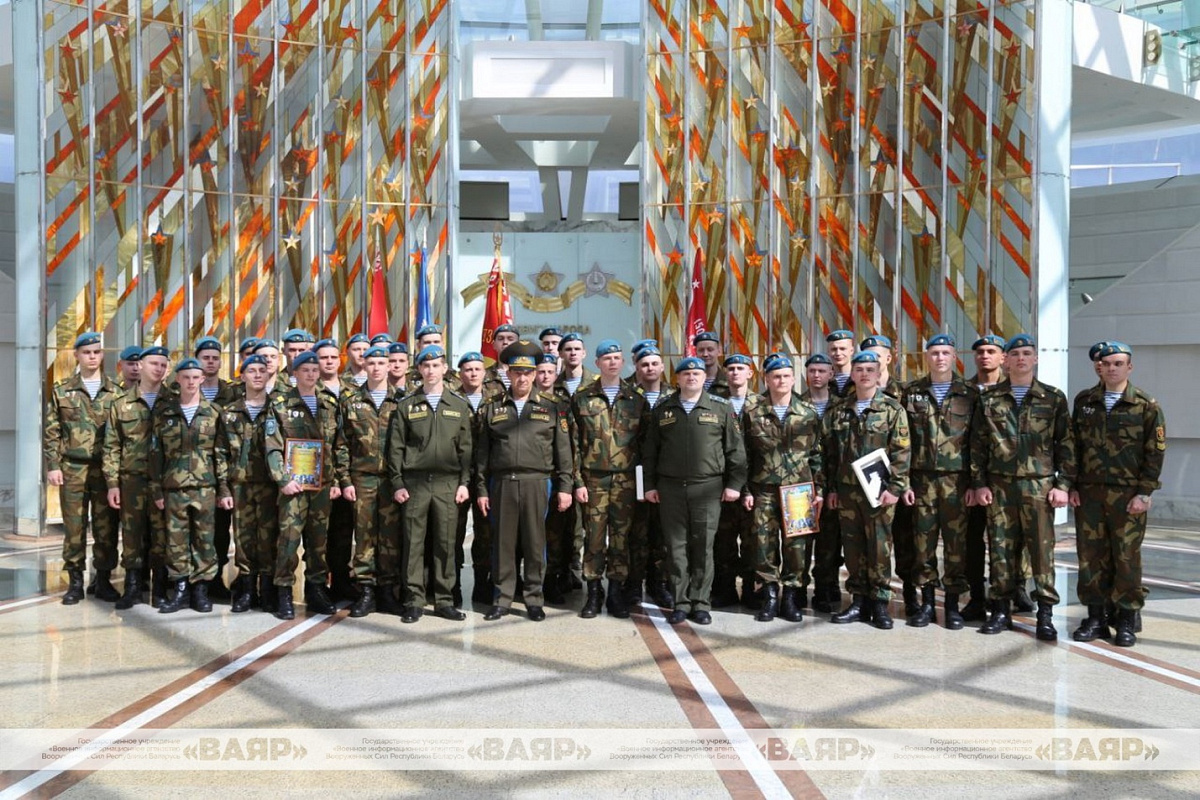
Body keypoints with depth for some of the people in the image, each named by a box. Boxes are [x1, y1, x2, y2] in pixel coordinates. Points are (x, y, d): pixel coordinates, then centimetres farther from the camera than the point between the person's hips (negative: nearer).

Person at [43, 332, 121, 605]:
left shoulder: (115, 392, 7)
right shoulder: (62, 391, 7)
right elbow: (50, 432, 5)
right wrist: (52, 466, -3)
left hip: (106, 469, 0)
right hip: (72, 469, 0)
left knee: (106, 527, 3)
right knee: (74, 526, 4)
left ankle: (103, 580, 13)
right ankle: (75, 581, 13)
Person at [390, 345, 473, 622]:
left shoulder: (459, 405, 10)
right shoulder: (406, 406, 8)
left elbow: (465, 447, 8)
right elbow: (396, 447, 6)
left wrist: (464, 482, 0)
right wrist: (397, 483, -2)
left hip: (448, 483, 0)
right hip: (415, 483, 0)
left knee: (446, 543, 2)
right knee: (414, 543, 1)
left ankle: (444, 600, 11)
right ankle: (415, 600, 9)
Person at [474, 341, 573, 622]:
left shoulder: (550, 410, 9)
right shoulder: (492, 409, 11)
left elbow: (563, 451, 7)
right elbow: (482, 453, 10)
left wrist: (564, 487, 1)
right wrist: (481, 489, 4)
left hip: (536, 483, -1)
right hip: (501, 483, 1)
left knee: (535, 542, 3)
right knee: (502, 541, 4)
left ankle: (534, 598, 13)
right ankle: (502, 598, 13)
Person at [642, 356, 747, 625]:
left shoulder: (721, 407, 5)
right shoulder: (663, 410, 10)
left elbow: (735, 449, 4)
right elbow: (650, 451, 13)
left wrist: (734, 483, -2)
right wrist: (650, 485, 7)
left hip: (708, 487, -2)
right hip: (671, 487, 2)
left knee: (703, 547, 0)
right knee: (677, 546, 3)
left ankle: (701, 603, 9)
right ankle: (681, 602, 11)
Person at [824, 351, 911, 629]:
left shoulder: (893, 409, -1)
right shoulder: (839, 411, 11)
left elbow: (901, 453, -6)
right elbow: (832, 453, 14)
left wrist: (894, 488, -13)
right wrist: (831, 488, 10)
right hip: (846, 490, 4)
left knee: (879, 548, 0)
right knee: (852, 547, 8)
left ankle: (879, 603, 10)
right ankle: (859, 601, 18)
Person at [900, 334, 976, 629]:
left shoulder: (969, 394, 5)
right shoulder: (911, 393, 7)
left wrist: (974, 482, -3)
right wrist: (903, 481, -2)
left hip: (957, 480, -1)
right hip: (922, 479, 1)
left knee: (956, 541, 2)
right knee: (923, 540, 5)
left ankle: (953, 604, 12)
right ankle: (926, 602, 15)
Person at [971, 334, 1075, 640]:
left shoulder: (1053, 398, 7)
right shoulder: (989, 399, 9)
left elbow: (1066, 444, 5)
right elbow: (978, 444, 9)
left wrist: (1063, 485, -3)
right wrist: (979, 483, 2)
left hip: (1039, 485, -1)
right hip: (999, 486, 1)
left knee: (1042, 548, -1)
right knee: (1001, 548, 5)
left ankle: (1045, 614, 7)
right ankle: (1001, 609, 14)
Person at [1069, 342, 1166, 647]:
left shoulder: (1146, 405, -1)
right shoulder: (1084, 401, 9)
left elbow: (1155, 453, -3)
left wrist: (1144, 494, -9)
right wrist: (1072, 486, 4)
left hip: (1127, 494, -3)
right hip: (1088, 492, 3)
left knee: (1127, 557, 1)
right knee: (1090, 555, 5)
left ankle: (1127, 620, 14)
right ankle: (1096, 617, 16)